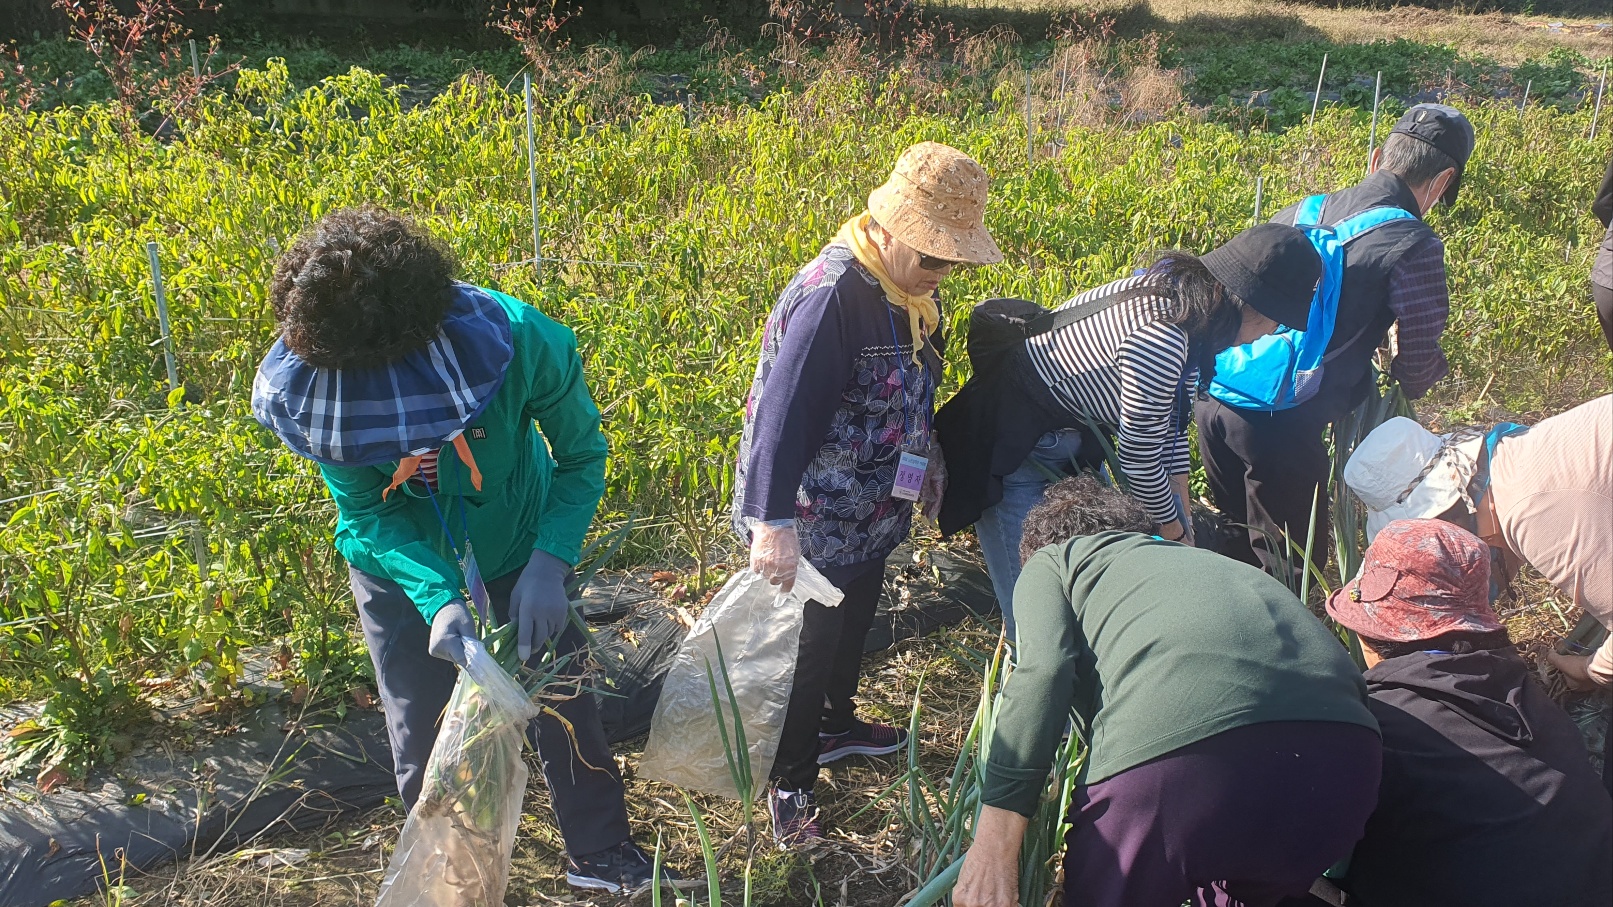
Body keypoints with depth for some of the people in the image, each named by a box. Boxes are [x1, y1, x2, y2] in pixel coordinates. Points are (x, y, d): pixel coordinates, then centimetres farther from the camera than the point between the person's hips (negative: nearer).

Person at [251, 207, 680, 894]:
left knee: (564, 707, 12)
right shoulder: (303, 388, -29)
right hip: (401, 572, 1)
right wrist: (438, 599, -38)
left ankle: (600, 854, 38)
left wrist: (548, 566, -33)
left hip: (519, 554, 0)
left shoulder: (522, 341, -35)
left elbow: (582, 455, -19)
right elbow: (370, 511, -21)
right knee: (421, 740, 11)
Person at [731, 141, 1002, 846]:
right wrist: (773, 521, -39)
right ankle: (791, 782, 25)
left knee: (854, 626, 26)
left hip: (871, 510, 9)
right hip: (816, 518, -9)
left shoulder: (912, 290, 1)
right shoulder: (832, 293, -28)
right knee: (811, 643, 6)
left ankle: (837, 725, 50)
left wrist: (923, 463, 22)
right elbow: (785, 409, -33)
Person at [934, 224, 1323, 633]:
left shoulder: (1182, 294, -3)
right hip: (1012, 451, -10)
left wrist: (1182, 513, 13)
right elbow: (1139, 459, -20)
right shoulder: (1159, 339, -32)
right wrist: (1177, 535, -3)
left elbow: (1170, 423, 9)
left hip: (1072, 438, 10)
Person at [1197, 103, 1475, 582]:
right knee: (1291, 567, 12)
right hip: (1283, 428, -6)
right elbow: (1416, 376, -5)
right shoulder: (1414, 247, -5)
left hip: (1216, 398, 7)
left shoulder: (1300, 211, 12)